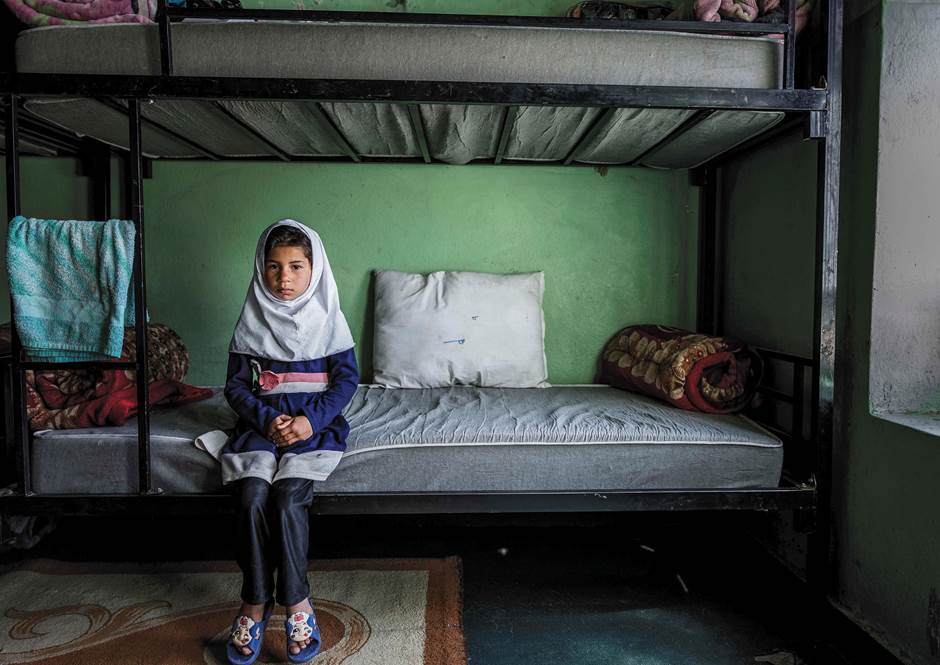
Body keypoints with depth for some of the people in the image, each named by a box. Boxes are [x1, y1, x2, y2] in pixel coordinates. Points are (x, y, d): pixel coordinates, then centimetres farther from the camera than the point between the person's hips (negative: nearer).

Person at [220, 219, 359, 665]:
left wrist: (311, 419, -16)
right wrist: (267, 419, -12)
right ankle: (256, 601, -8)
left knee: (287, 498, -25)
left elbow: (346, 379, -1)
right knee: (252, 498, -23)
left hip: (314, 424, -2)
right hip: (262, 423, 2)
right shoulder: (252, 322, 5)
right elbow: (236, 385, 6)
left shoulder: (328, 318, 1)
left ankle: (295, 600, -11)